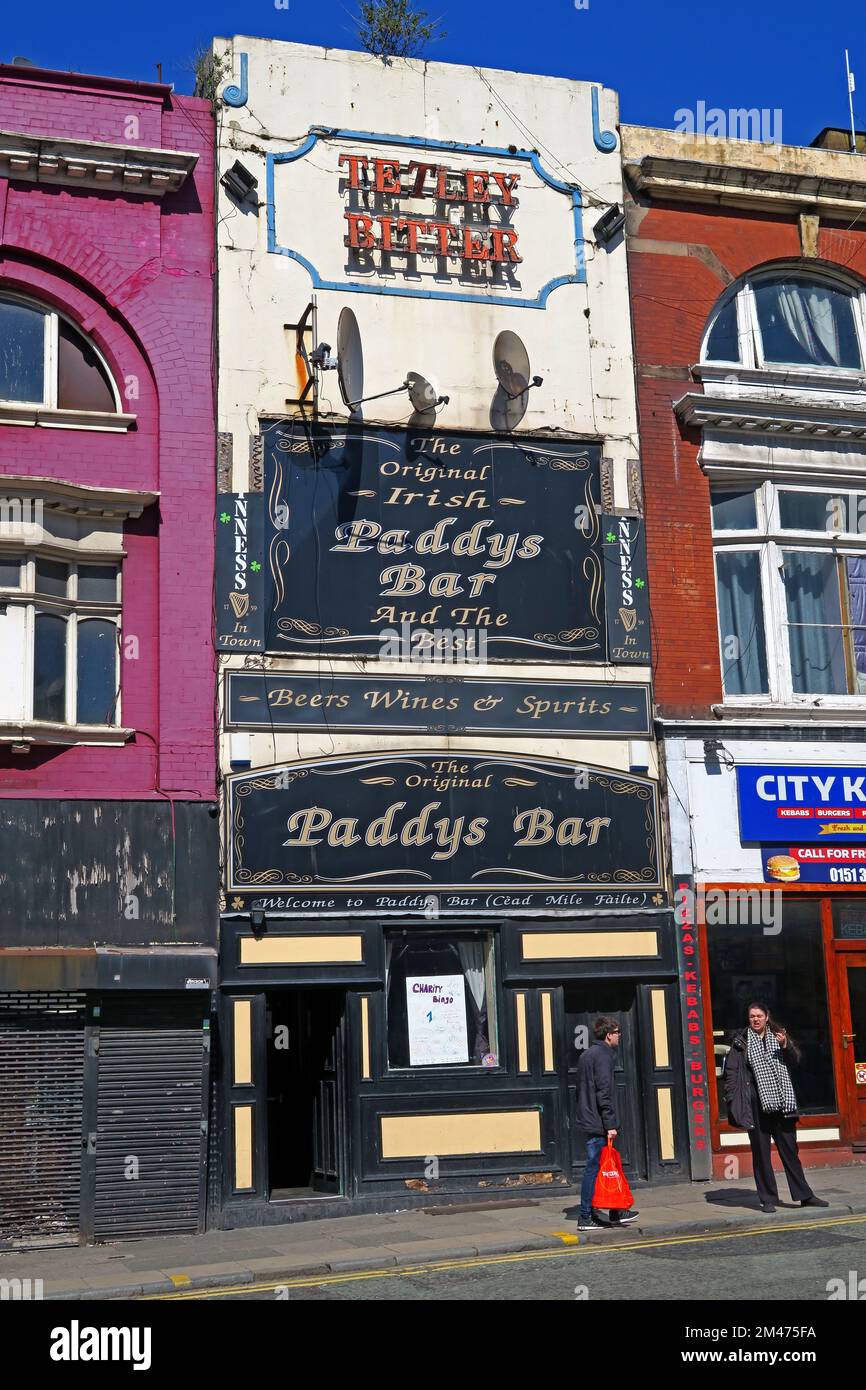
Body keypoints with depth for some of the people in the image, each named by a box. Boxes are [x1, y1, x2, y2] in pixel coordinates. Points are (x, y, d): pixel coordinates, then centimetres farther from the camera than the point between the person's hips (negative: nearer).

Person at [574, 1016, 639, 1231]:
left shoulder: (587, 1054, 17)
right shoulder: (603, 1056, -13)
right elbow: (604, 1092, -20)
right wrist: (610, 1124, -19)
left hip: (587, 1120, 10)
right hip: (597, 1123, -10)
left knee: (598, 1165, 13)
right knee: (595, 1167, -5)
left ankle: (616, 1213, 20)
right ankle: (586, 1217, -1)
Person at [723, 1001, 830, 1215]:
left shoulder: (778, 1036, 11)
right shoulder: (741, 1042, 1)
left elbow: (794, 1061, 8)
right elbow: (731, 1073, -1)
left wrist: (786, 1045, -11)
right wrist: (733, 1101, -8)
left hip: (781, 1101, 3)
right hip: (757, 1103, -3)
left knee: (790, 1149, 9)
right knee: (761, 1152, 1)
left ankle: (804, 1195, 15)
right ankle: (767, 1199, 8)